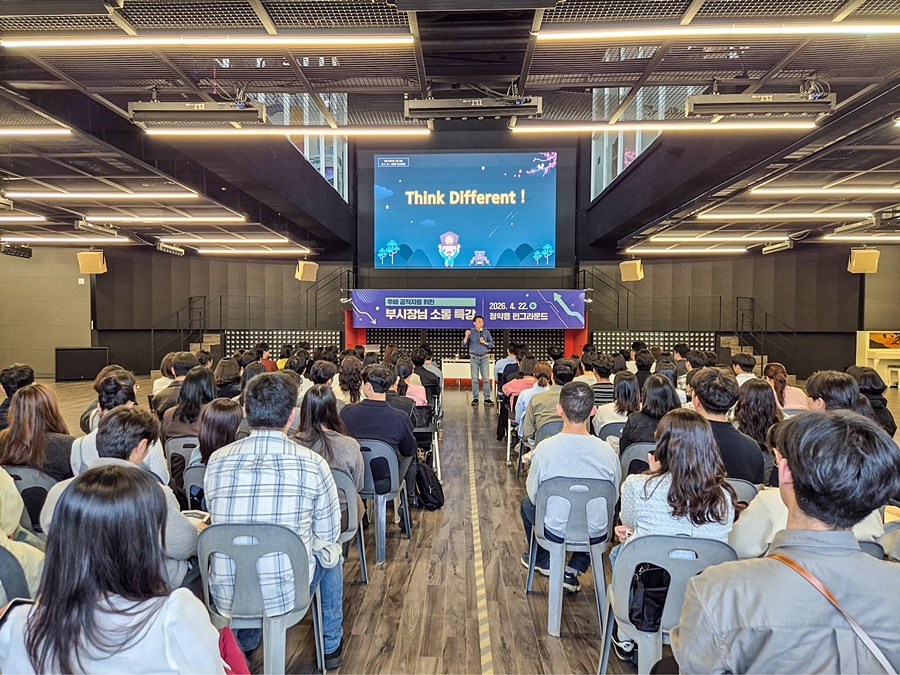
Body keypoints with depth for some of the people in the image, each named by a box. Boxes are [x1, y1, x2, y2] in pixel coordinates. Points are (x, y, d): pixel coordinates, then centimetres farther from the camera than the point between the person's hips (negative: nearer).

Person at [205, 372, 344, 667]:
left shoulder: (217, 460, -8)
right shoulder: (312, 463, -16)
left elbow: (217, 518, 9)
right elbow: (328, 533, -5)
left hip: (226, 596, 3)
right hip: (287, 593, -2)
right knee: (330, 552, 28)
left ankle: (243, 642, 47)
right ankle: (331, 644, 41)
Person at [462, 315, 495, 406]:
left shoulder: (486, 332, 10)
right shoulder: (470, 332, 7)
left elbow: (492, 344, 9)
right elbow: (464, 345, 2)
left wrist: (485, 343, -7)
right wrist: (466, 336, -13)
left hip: (485, 357, 1)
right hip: (474, 357, 0)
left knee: (486, 378, -5)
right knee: (474, 379, -1)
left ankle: (487, 398, -2)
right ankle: (475, 398, 4)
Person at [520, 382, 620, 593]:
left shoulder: (545, 448, -21)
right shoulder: (607, 451, -15)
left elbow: (533, 494, -7)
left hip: (555, 532, -1)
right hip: (597, 535, 2)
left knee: (527, 502, 29)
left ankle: (543, 561, 47)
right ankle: (573, 571, 27)